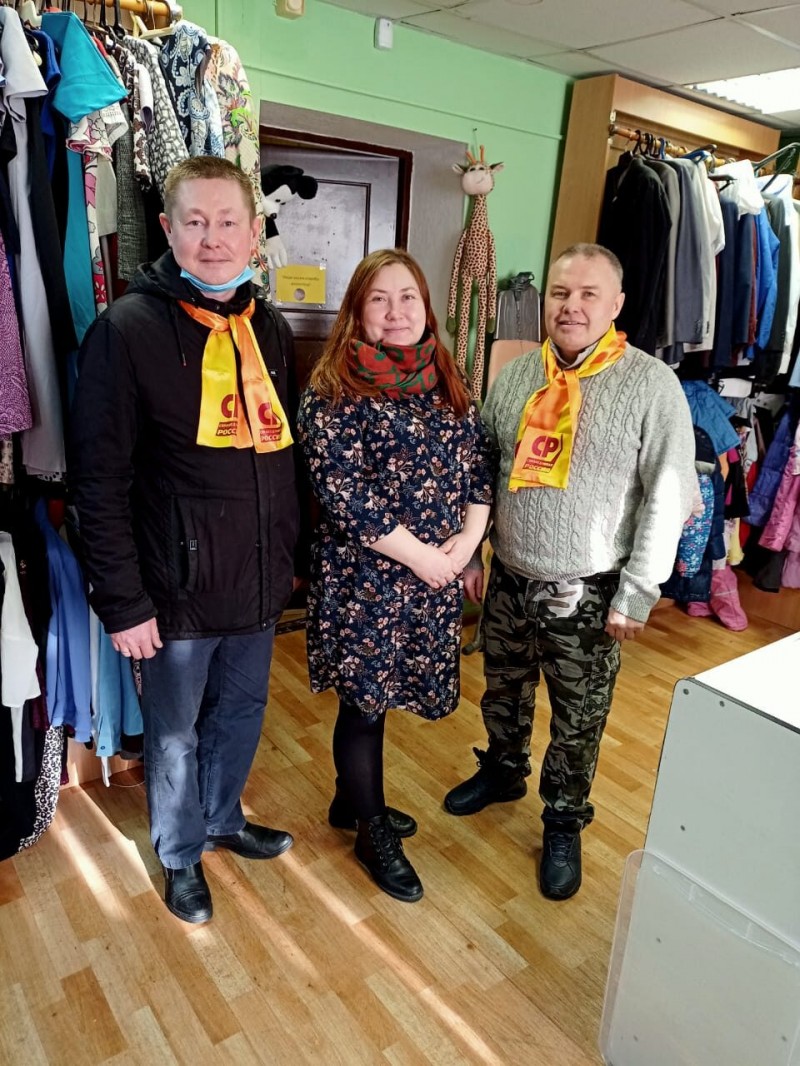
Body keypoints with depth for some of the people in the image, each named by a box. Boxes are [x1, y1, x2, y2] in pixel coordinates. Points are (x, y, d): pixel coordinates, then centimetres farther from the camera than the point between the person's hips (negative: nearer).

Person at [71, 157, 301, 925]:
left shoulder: (269, 329, 4)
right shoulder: (128, 328, -14)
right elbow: (100, 480, -14)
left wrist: (287, 556, 11)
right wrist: (123, 602, -15)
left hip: (259, 581, 5)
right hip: (178, 588, -5)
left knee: (242, 712, 23)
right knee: (175, 733, 16)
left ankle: (223, 818, 50)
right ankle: (181, 855, 42)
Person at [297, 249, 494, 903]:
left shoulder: (446, 379, 8)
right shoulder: (334, 389, -11)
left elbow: (479, 461, 9)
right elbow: (342, 492, -18)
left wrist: (468, 538, -7)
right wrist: (421, 556, -16)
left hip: (439, 574, 6)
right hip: (365, 577, -5)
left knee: (378, 693, 19)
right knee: (365, 700, 8)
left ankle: (352, 799, 42)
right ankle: (373, 832, 30)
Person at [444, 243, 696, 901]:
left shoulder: (652, 385, -11)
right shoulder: (515, 375, 3)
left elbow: (668, 498, -11)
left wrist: (637, 594, -12)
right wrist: (471, 554, 10)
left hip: (587, 597, -4)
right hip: (508, 582, 4)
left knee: (578, 722, 11)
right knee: (503, 692, 23)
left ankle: (564, 823, 36)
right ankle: (504, 772, 50)